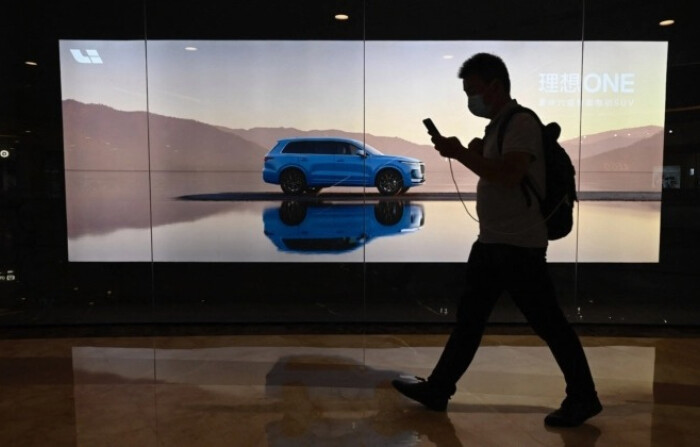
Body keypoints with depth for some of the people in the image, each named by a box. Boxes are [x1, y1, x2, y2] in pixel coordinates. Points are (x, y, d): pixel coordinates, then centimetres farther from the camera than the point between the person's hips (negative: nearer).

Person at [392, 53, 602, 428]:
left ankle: (583, 399, 22)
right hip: (492, 241, 10)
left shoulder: (521, 122, -13)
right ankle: (438, 389, 23)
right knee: (468, 318, 13)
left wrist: (460, 153, -19)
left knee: (549, 323, 3)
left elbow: (509, 175, -26)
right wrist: (476, 154, 3)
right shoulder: (497, 126, 15)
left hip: (519, 245, -10)